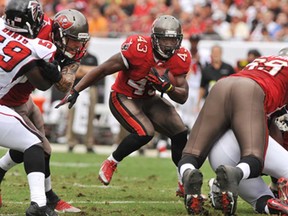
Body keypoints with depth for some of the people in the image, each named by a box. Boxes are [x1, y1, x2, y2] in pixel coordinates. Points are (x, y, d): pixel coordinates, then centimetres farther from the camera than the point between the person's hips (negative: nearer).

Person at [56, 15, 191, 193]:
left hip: (149, 99, 6)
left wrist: (168, 87, -31)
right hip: (123, 97, -6)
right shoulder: (138, 49, -29)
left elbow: (183, 97, -9)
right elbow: (103, 70, -22)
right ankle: (110, 164, -4)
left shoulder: (180, 59, -13)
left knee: (181, 134, -4)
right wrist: (75, 91, -23)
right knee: (145, 133, -27)